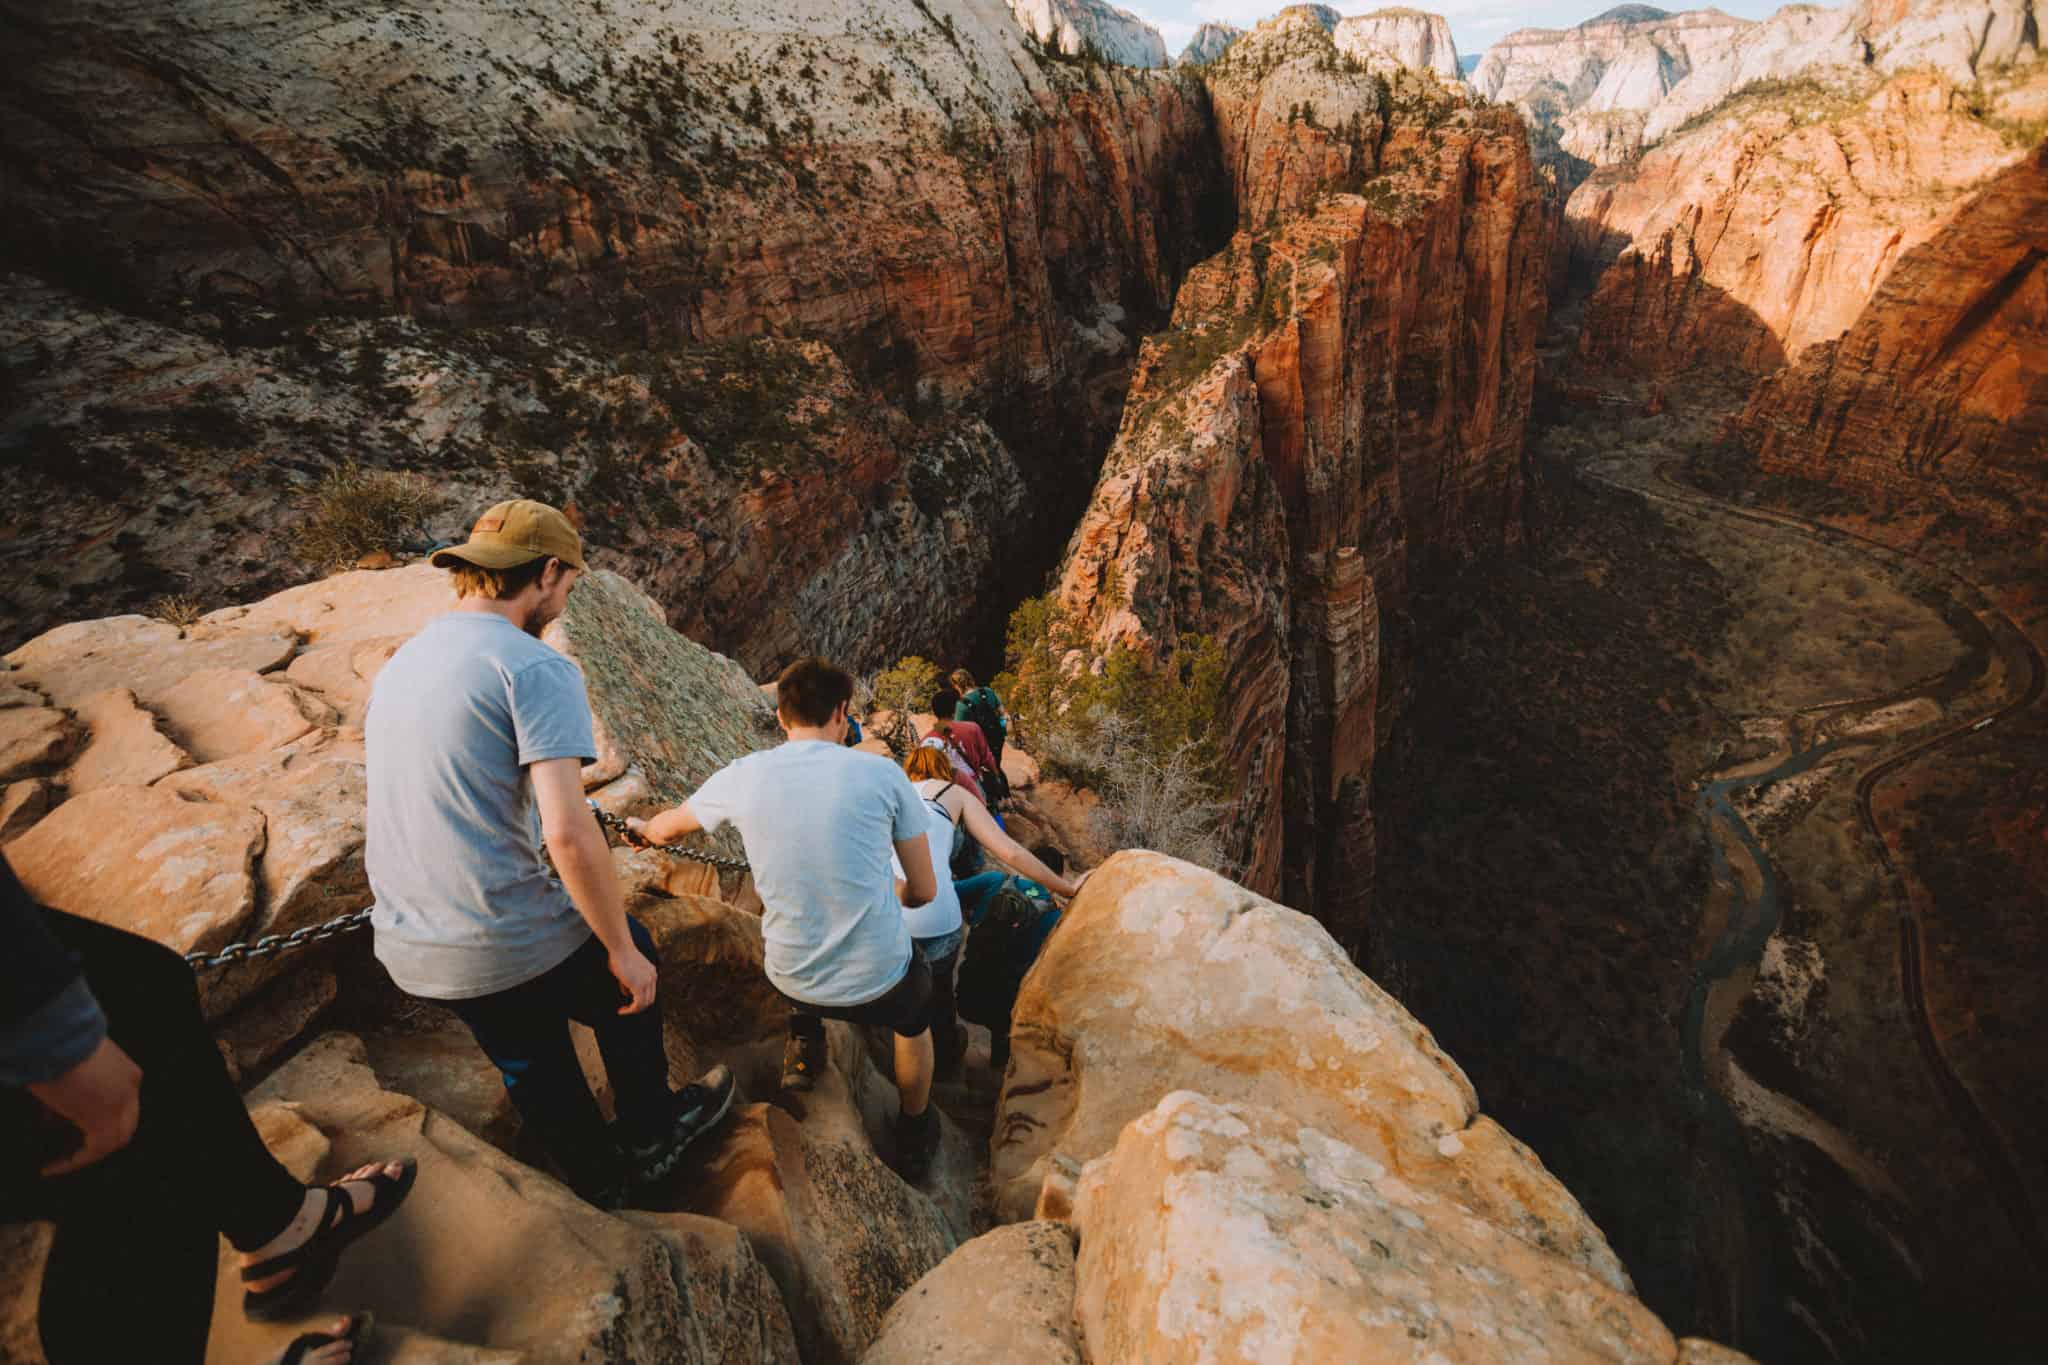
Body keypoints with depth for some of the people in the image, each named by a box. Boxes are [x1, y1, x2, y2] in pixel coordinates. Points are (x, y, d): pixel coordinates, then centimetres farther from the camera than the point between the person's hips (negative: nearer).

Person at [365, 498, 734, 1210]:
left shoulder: (399, 664, 10)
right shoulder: (536, 668, -18)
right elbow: (568, 831, -26)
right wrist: (623, 951, -15)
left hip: (406, 950, 8)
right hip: (511, 946, -7)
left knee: (531, 1066, 27)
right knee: (629, 963, 22)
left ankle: (601, 1178, 47)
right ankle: (649, 1136, 37)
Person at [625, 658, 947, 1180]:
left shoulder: (744, 776, -7)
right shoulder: (882, 773, -12)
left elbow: (667, 829, 15)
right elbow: (925, 891, -5)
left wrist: (640, 828, 39)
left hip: (792, 981, 2)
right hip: (879, 982, -1)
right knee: (916, 1008, 36)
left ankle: (803, 1043, 36)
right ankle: (914, 1137, 48)